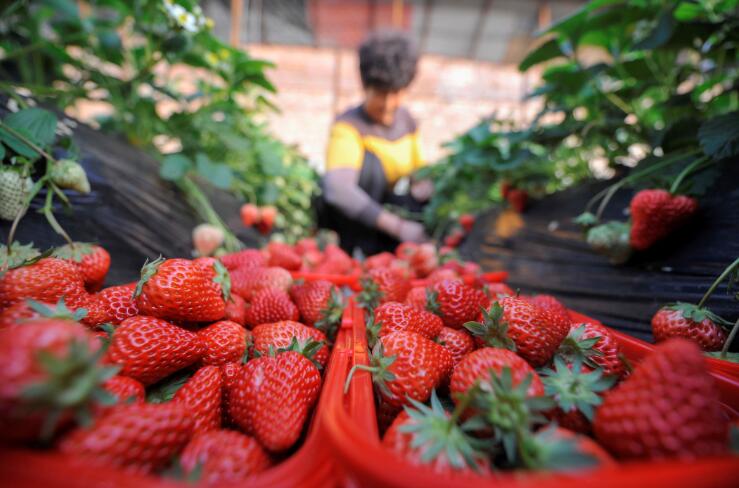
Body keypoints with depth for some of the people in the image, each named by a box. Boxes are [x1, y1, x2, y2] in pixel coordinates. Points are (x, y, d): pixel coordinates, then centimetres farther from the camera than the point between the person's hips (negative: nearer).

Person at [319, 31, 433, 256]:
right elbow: (338, 189, -38)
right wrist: (397, 226, -42)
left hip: (381, 205, 5)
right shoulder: (348, 126, -22)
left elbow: (420, 177, 5)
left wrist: (422, 190, -20)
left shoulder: (406, 120, 0)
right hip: (343, 220, -5)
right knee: (369, 161, -30)